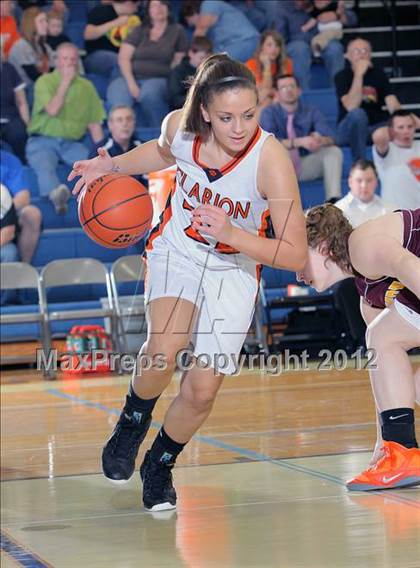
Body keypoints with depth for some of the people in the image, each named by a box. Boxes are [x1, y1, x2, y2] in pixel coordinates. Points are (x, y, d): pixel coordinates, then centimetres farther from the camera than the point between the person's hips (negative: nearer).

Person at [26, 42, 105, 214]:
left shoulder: (86, 86, 12)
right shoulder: (44, 81, 2)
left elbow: (94, 124, 13)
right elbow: (52, 110, -15)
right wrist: (66, 81, -10)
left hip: (72, 144, 3)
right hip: (43, 141, -3)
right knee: (44, 167, -35)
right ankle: (56, 194, -62)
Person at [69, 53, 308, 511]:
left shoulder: (271, 159, -30)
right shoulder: (180, 126, -19)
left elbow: (296, 254, -28)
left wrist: (230, 233, -39)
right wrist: (112, 166, -4)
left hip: (234, 269, -1)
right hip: (176, 251, 1)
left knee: (202, 390, -6)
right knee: (166, 347, -28)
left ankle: (160, 465, 25)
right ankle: (133, 421, 5)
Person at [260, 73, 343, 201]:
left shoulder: (311, 112, 1)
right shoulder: (269, 113, -6)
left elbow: (331, 138, -12)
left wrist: (320, 140, -38)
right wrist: (299, 142, -36)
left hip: (306, 167, 2)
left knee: (334, 151, -20)